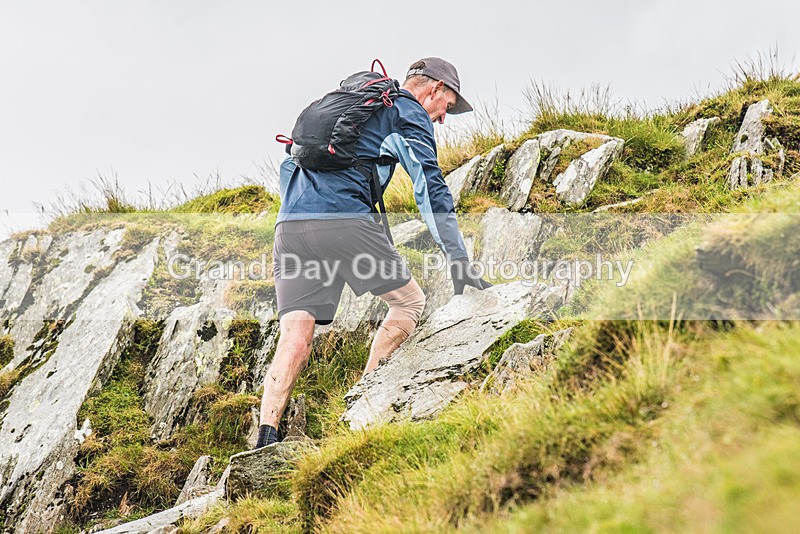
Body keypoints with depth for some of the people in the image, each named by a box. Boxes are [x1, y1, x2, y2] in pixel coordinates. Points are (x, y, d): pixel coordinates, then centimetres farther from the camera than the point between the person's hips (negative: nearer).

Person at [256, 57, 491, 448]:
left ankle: (267, 434, -16)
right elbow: (430, 187, -1)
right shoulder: (410, 113, 12)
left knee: (295, 336, -1)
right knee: (410, 302, 9)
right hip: (345, 221, -7)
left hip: (289, 225, 7)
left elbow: (288, 165, 36)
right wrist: (459, 262, -4)